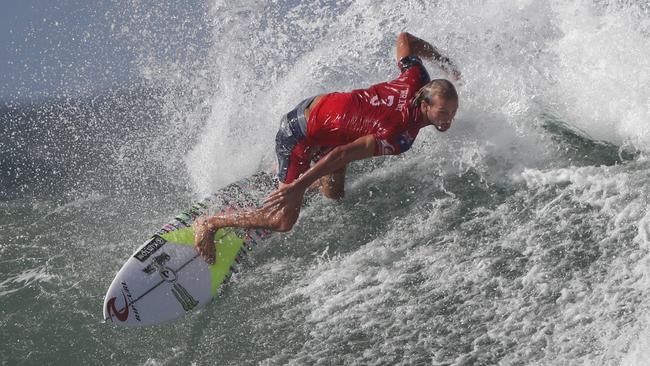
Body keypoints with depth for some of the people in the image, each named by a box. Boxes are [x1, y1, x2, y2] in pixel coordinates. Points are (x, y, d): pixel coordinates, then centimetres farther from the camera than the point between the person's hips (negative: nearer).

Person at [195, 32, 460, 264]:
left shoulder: (417, 81, -14)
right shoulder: (400, 137, -34)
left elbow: (404, 39, 4)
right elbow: (342, 155, -35)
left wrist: (444, 62, 18)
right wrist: (296, 188, -34)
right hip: (300, 136, -9)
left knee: (333, 193, 23)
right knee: (283, 221, -4)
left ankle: (277, 172, 44)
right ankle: (209, 224, 11)